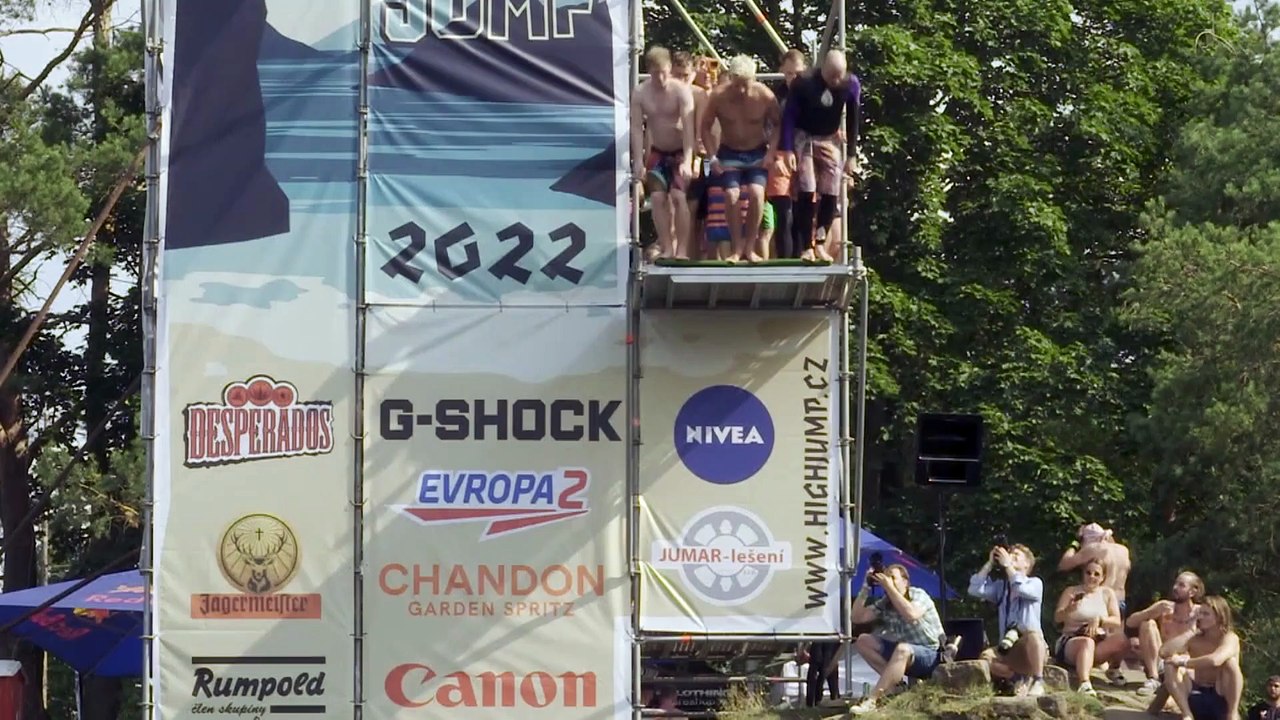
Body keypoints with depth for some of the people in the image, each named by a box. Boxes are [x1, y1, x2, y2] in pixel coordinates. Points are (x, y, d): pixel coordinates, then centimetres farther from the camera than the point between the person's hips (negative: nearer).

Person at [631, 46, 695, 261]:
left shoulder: (681, 91, -19)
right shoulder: (640, 93, -10)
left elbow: (688, 127, -24)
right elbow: (636, 128, -11)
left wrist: (687, 160, -33)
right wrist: (638, 161, -19)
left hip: (680, 152, -3)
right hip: (657, 153, 3)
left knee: (678, 196, -16)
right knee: (657, 197, -6)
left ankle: (682, 249, -13)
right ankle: (667, 248, 0)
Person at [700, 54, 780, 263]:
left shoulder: (765, 96, -16)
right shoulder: (719, 96, -16)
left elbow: (777, 124, -3)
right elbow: (705, 126, -4)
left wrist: (771, 152, -13)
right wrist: (712, 156, -11)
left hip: (757, 153, 0)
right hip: (729, 153, 0)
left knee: (756, 193, -20)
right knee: (731, 195, -16)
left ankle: (750, 247, -6)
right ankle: (736, 249, -4)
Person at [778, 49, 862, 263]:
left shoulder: (851, 84, -14)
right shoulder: (804, 83, -23)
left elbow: (852, 121, -3)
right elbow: (789, 117, -15)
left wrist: (852, 155, -2)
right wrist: (788, 150, -21)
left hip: (829, 140, 3)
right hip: (803, 138, -3)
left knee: (831, 195, -4)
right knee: (806, 193, -12)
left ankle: (820, 244, 6)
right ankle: (807, 247, -10)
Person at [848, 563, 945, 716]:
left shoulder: (918, 595, -14)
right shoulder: (885, 603, 3)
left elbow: (911, 615, -36)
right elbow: (857, 618, 0)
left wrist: (890, 587, -31)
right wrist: (865, 588, -9)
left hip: (930, 656, -7)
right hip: (905, 656, 7)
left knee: (902, 649, -40)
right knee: (863, 640, -5)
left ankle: (872, 700, -44)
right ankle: (894, 682, -13)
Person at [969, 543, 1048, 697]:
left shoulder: (1035, 583, 5)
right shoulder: (1001, 586, 17)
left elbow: (1021, 589, -18)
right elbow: (975, 590, 2)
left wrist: (1007, 565, -10)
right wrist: (990, 564, 3)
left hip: (1033, 650, -4)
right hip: (1009, 650, 4)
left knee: (1032, 635, -39)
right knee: (986, 657, -27)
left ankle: (1038, 681, -29)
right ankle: (1020, 678, -14)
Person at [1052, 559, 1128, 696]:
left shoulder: (1108, 593, 13)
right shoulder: (1071, 592, 9)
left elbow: (1117, 622, 3)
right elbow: (1057, 618, -3)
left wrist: (1099, 619, -17)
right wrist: (1069, 609, -26)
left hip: (1100, 641, 3)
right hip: (1071, 641, -3)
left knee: (1122, 641, -29)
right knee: (1087, 642, -40)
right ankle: (1084, 684, -61)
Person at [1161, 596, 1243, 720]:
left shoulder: (1230, 638, -12)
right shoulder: (1195, 639, 1)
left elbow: (1215, 660, -35)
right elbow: (1164, 651, -15)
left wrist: (1184, 662, -23)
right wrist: (1192, 630, -11)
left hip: (1221, 699, -4)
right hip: (1196, 697, 4)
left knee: (1230, 661, -29)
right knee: (1171, 665, -16)